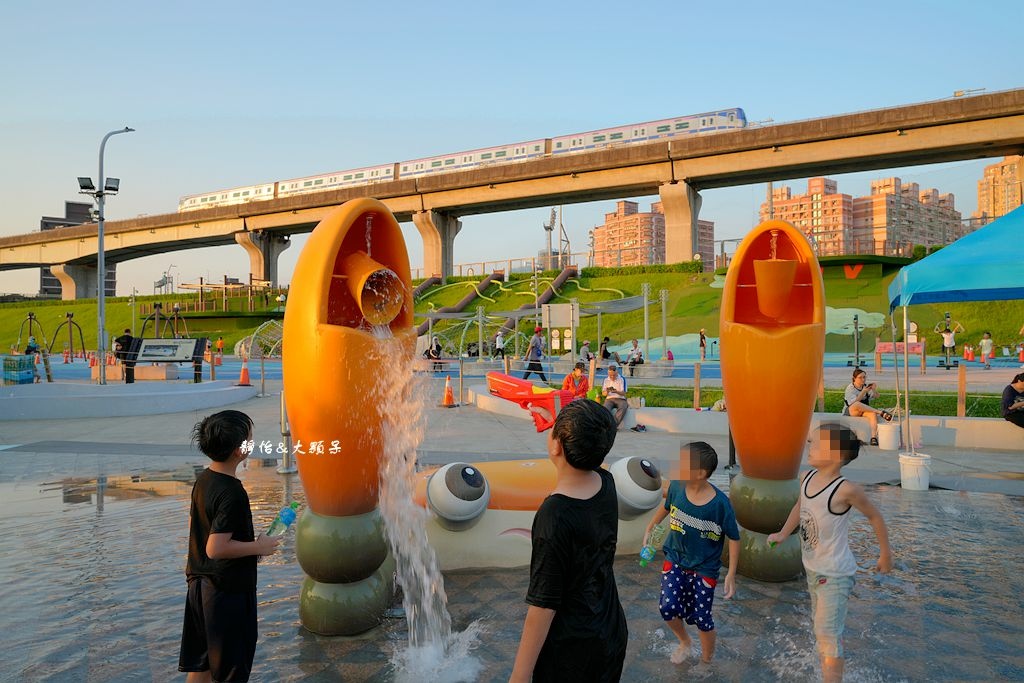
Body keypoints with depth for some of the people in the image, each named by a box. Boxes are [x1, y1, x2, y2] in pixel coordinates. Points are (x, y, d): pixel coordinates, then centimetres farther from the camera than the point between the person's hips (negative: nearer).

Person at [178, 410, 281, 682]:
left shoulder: (203, 480, 2)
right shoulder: (233, 494, -25)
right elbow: (216, 548, -28)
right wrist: (258, 547, -15)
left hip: (200, 583, 9)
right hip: (228, 591, -8)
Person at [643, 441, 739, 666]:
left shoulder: (720, 503, -25)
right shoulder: (676, 487, -15)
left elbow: (734, 538, -12)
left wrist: (731, 574, -13)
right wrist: (650, 528, 13)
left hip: (705, 568, -3)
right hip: (675, 559, 3)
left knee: (701, 618, 5)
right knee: (668, 608, -10)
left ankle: (707, 661, 35)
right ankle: (685, 642, 24)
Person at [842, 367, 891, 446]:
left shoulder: (866, 386, 9)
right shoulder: (850, 388, -7)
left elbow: (876, 396, 2)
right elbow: (854, 403, -19)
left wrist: (874, 389, -19)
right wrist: (863, 392, -28)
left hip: (865, 411, 4)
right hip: (850, 411, -4)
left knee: (873, 414, -32)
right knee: (857, 405, -40)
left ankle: (874, 437, -44)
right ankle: (881, 412, -34)